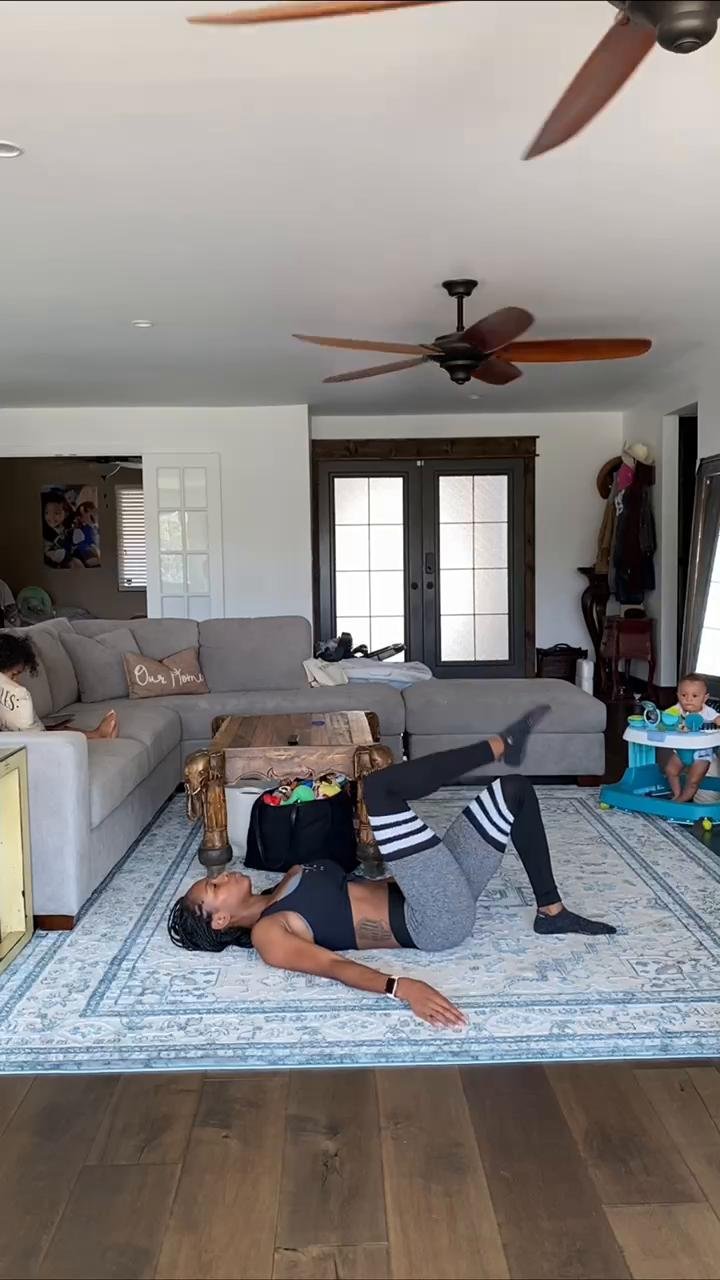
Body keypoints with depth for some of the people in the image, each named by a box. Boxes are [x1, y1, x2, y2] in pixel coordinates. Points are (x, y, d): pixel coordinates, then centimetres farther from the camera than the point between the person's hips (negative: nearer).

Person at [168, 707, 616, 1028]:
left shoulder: (287, 887, 18)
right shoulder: (267, 934, -8)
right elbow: (335, 966, -25)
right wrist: (400, 987, -38)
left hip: (447, 900, 9)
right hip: (442, 921, -9)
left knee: (516, 788, 15)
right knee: (378, 786, -21)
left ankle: (552, 911, 17)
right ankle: (500, 745, -4)